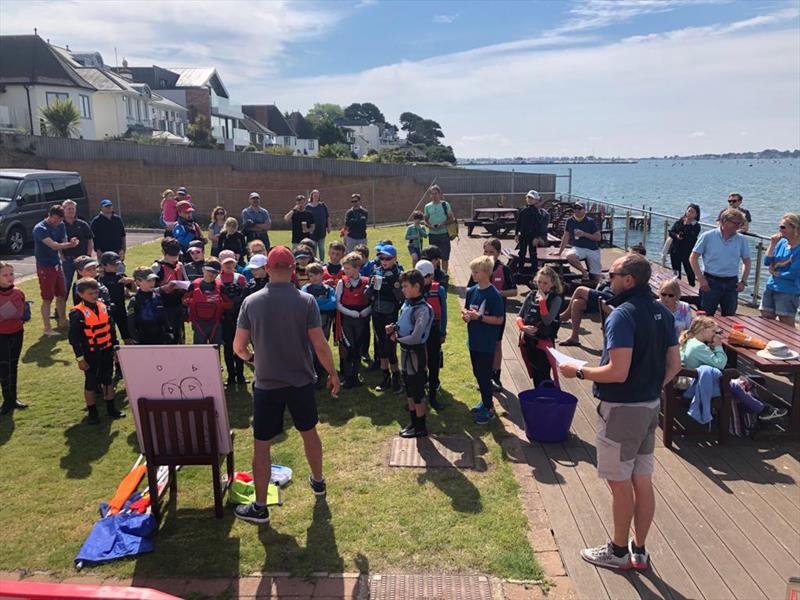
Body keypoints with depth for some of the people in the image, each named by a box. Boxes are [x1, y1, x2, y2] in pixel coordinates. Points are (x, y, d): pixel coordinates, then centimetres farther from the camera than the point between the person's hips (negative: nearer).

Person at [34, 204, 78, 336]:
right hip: (45, 267, -7)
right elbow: (54, 245, -28)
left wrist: (70, 243, -17)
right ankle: (47, 329, 2)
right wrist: (70, 244, -36)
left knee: (61, 295, 16)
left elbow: (63, 242, 5)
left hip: (57, 265, 7)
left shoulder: (60, 225, 6)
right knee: (47, 298, -4)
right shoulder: (40, 229, -17)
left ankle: (62, 321, 32)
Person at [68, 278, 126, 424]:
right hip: (90, 354, -5)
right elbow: (74, 337, -12)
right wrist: (80, 358, -13)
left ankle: (111, 409, 27)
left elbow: (111, 329, 12)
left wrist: (115, 347, 11)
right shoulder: (77, 313, -14)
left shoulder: (104, 307, 2)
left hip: (106, 352, 5)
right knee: (90, 384, 7)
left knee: (108, 380, 15)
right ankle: (92, 413, 20)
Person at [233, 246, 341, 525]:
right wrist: (333, 373, 3)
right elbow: (320, 345, -12)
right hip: (301, 381, 1)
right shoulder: (306, 301, -12)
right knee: (309, 432, 23)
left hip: (267, 384, -1)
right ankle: (318, 482, 42)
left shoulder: (251, 302, -9)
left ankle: (260, 506, 18)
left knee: (261, 444, 10)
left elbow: (238, 346, -7)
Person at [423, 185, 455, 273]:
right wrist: (430, 226, -9)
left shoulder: (445, 205, 0)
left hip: (444, 234, -2)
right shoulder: (427, 206, 7)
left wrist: (443, 224, -17)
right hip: (432, 235, 2)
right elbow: (425, 221, 12)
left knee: (445, 256, 1)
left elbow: (452, 219, -1)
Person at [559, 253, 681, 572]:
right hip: (651, 406, 8)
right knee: (643, 480, 16)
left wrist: (578, 371, -13)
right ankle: (639, 550, 29)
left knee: (620, 483, 7)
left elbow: (618, 372, -27)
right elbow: (674, 365, 9)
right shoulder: (663, 313, 5)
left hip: (621, 410, -8)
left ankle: (619, 551, 24)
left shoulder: (623, 315, -21)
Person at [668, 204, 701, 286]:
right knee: (675, 272, 12)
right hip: (675, 251, 4)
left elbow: (691, 237, -19)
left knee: (690, 272, -1)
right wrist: (676, 236, -17)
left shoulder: (696, 226, -6)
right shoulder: (679, 222, 6)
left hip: (687, 252, -4)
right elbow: (671, 232, 2)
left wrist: (686, 225, -18)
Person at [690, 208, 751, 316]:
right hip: (711, 282, -3)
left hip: (731, 284, 4)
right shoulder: (707, 236, -6)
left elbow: (746, 262, 15)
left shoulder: (741, 240, 4)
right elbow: (693, 258, -4)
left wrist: (743, 281, 5)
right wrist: (701, 279, -9)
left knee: (729, 318, 11)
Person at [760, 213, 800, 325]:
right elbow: (767, 262, 0)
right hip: (771, 289, 6)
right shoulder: (781, 243, 5)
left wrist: (775, 272, -3)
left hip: (788, 293, -6)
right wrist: (772, 243, -7)